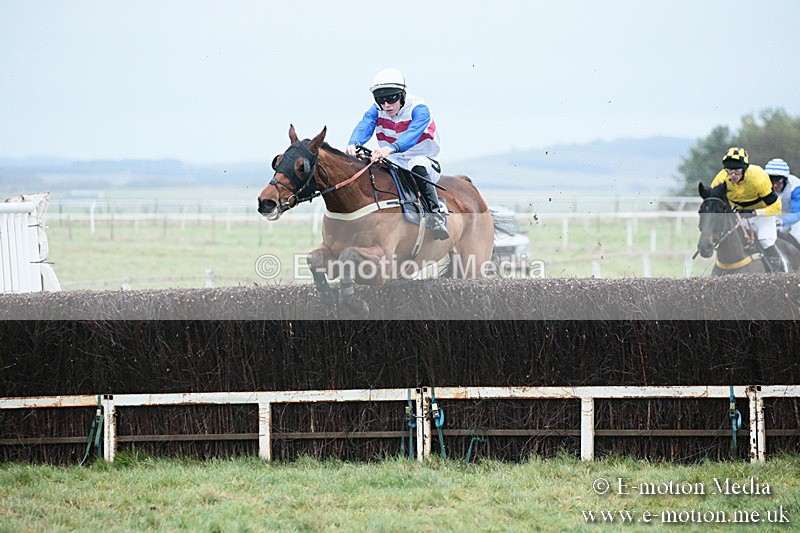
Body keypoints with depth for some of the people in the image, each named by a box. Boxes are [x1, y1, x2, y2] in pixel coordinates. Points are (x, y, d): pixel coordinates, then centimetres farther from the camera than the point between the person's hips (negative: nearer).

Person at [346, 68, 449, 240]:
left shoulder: (419, 109, -19)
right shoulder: (377, 110, -4)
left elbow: (412, 133, -38)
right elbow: (364, 126, -22)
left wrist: (390, 148, -58)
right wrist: (353, 144, -47)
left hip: (422, 158, -5)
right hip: (392, 163, 5)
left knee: (417, 165, -41)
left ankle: (437, 215, -38)